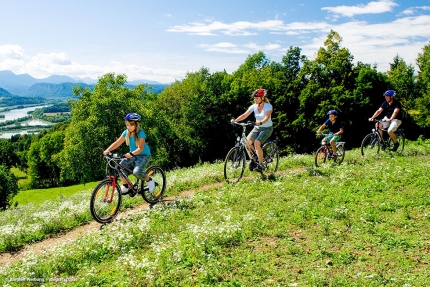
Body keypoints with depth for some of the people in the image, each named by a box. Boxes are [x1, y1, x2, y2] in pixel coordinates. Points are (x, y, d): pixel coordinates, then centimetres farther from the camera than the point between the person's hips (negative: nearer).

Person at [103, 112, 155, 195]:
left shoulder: (140, 133, -20)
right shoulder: (126, 133, -3)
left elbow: (140, 148, -29)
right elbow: (117, 143, -6)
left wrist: (131, 154, -46)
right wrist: (108, 150, -22)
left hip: (143, 155, -6)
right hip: (132, 155, 6)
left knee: (137, 172, -29)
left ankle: (149, 180, 1)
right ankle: (125, 186, 0)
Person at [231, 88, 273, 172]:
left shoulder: (268, 106, -14)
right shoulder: (254, 106, -1)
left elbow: (267, 117, -29)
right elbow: (245, 115, -10)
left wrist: (260, 122, -50)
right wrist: (235, 120, -26)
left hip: (267, 128, -5)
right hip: (257, 128, 5)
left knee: (257, 143, -28)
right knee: (247, 141, -17)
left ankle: (260, 164, -15)